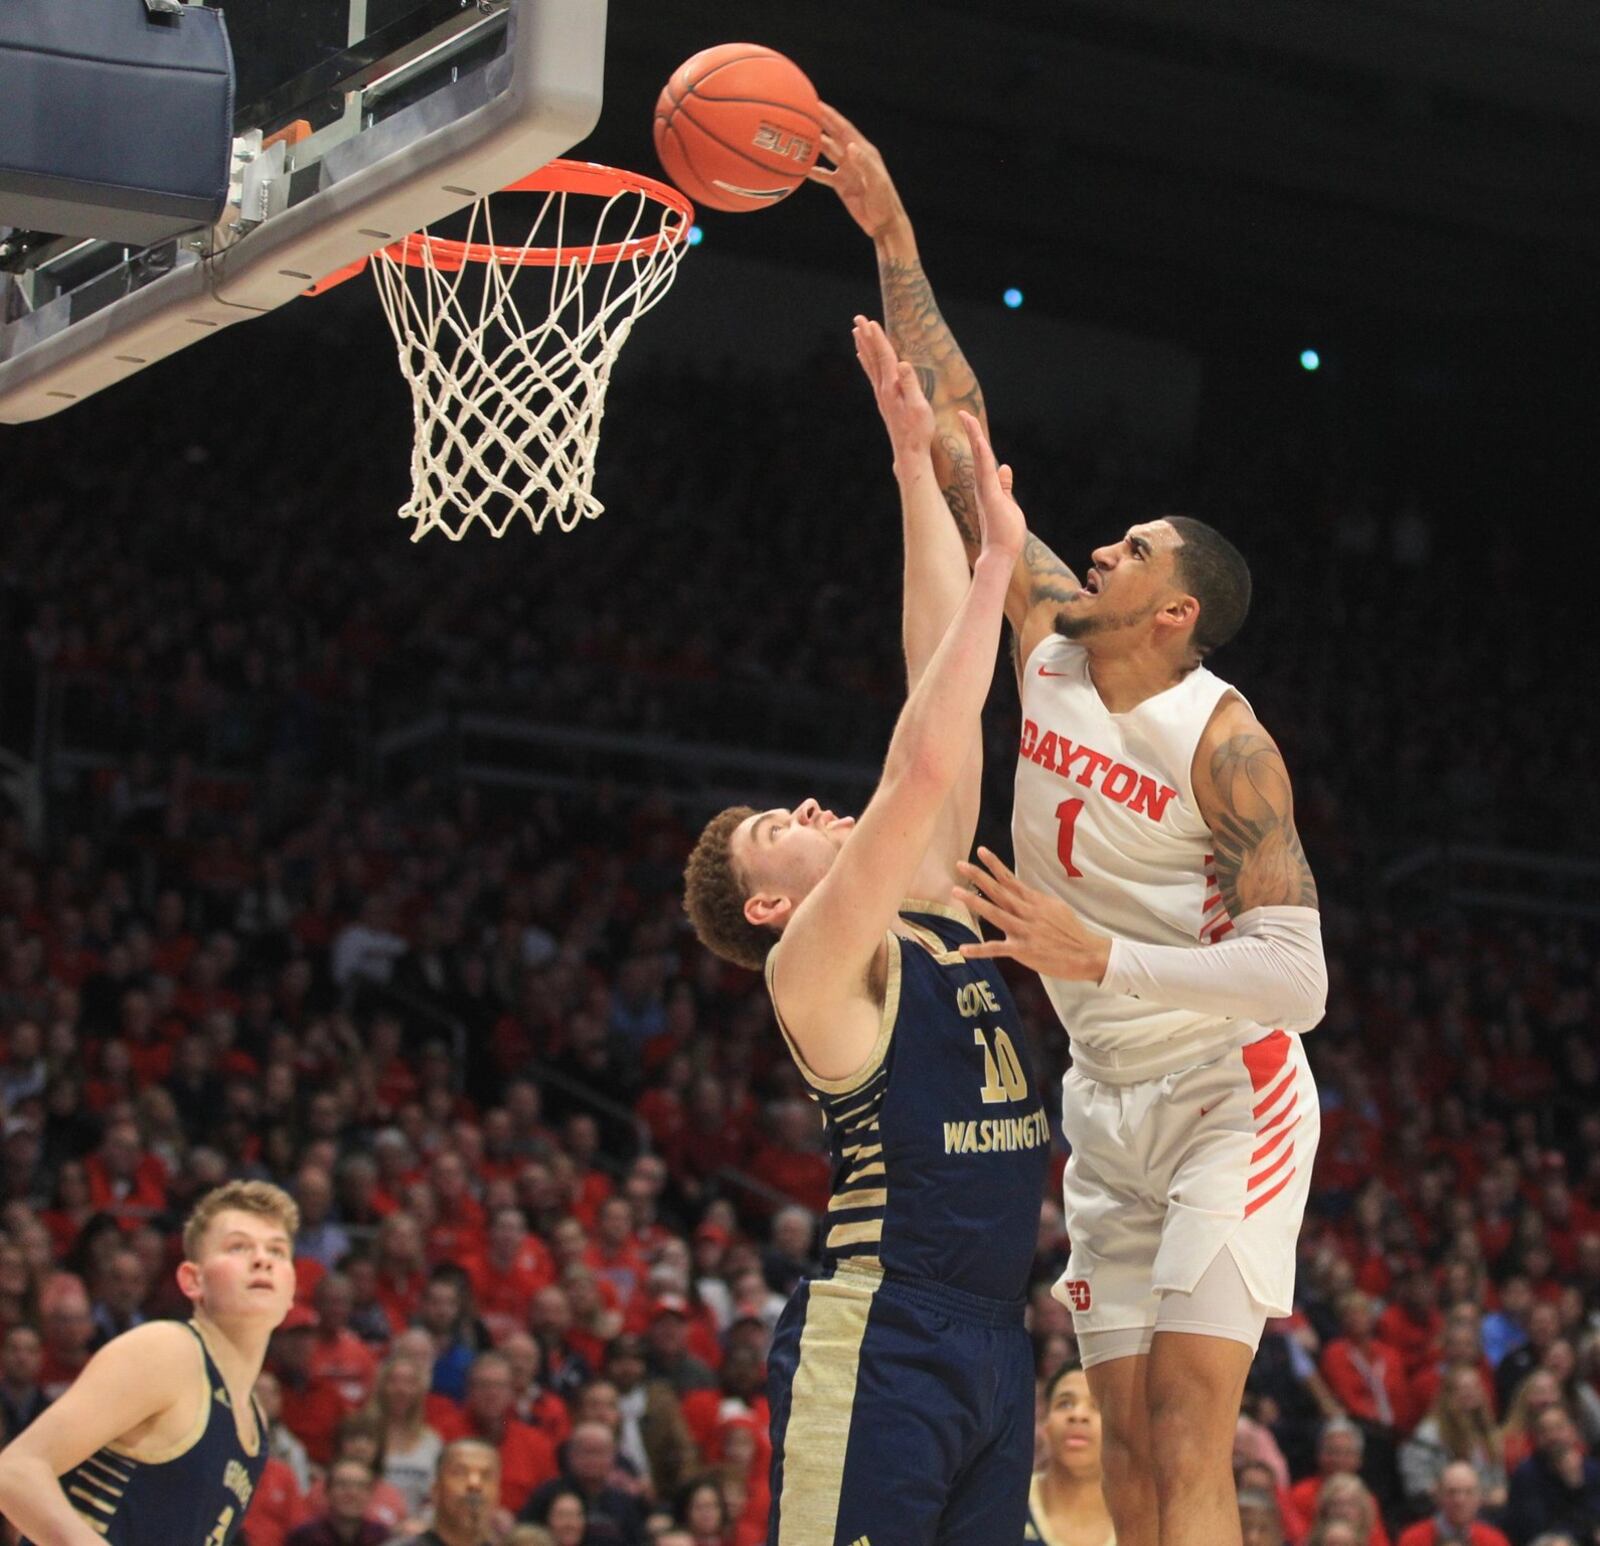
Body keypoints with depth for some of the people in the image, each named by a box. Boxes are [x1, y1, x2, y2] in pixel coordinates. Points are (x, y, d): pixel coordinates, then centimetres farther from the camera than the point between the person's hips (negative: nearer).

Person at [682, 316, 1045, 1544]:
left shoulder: (931, 911, 17)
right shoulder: (819, 963, -5)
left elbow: (943, 692, 16)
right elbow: (926, 762, -18)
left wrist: (917, 461, 15)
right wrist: (998, 562, -11)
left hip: (992, 1336, 8)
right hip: (880, 1337, -8)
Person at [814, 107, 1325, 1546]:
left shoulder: (1222, 738, -18)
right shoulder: (1048, 647, 0)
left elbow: (1297, 973, -24)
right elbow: (961, 448, 2)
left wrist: (1096, 955, -32)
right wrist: (892, 240, -2)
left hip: (1227, 1095, -7)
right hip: (1106, 1105, 7)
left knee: (1189, 1425, -16)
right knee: (1127, 1431, 4)